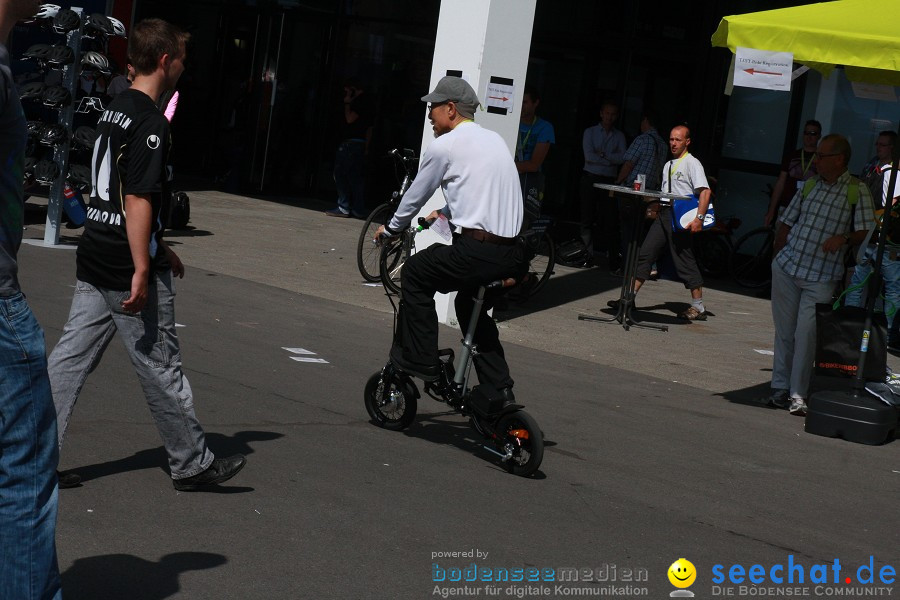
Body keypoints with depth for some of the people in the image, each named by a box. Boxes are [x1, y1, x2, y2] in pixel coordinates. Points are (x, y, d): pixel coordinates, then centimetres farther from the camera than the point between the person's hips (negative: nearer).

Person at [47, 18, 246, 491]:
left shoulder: (114, 110, 14)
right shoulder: (150, 123, -16)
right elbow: (138, 200, -21)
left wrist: (159, 249, 27)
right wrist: (142, 271, -21)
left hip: (94, 259, 9)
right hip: (128, 265, -9)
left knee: (70, 358, 8)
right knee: (161, 367, 2)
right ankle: (193, 465, 13)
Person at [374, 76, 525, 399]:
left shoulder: (444, 146, -2)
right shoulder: (495, 139, 20)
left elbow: (415, 196, 11)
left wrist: (391, 228, 30)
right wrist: (446, 212, 51)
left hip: (477, 252, -7)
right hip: (512, 256, 8)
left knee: (415, 273, 15)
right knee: (471, 306, 29)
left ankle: (418, 360, 12)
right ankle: (499, 389, 26)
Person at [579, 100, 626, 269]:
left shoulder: (619, 136, 12)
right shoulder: (590, 132, 7)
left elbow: (622, 158, -4)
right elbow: (589, 156, -6)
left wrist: (602, 154, -10)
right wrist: (611, 159, -7)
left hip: (609, 181, 0)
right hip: (590, 179, 0)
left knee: (610, 221, -5)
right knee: (587, 219, -1)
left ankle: (614, 259, -5)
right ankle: (587, 255, 3)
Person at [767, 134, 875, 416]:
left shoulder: (857, 191, -3)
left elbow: (866, 233, -8)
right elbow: (786, 223, 17)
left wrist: (844, 238, -26)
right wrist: (779, 257, 8)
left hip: (821, 278, -4)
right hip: (787, 268, 4)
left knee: (806, 334, -8)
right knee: (784, 331, 8)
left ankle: (798, 394, 1)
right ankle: (780, 388, 17)